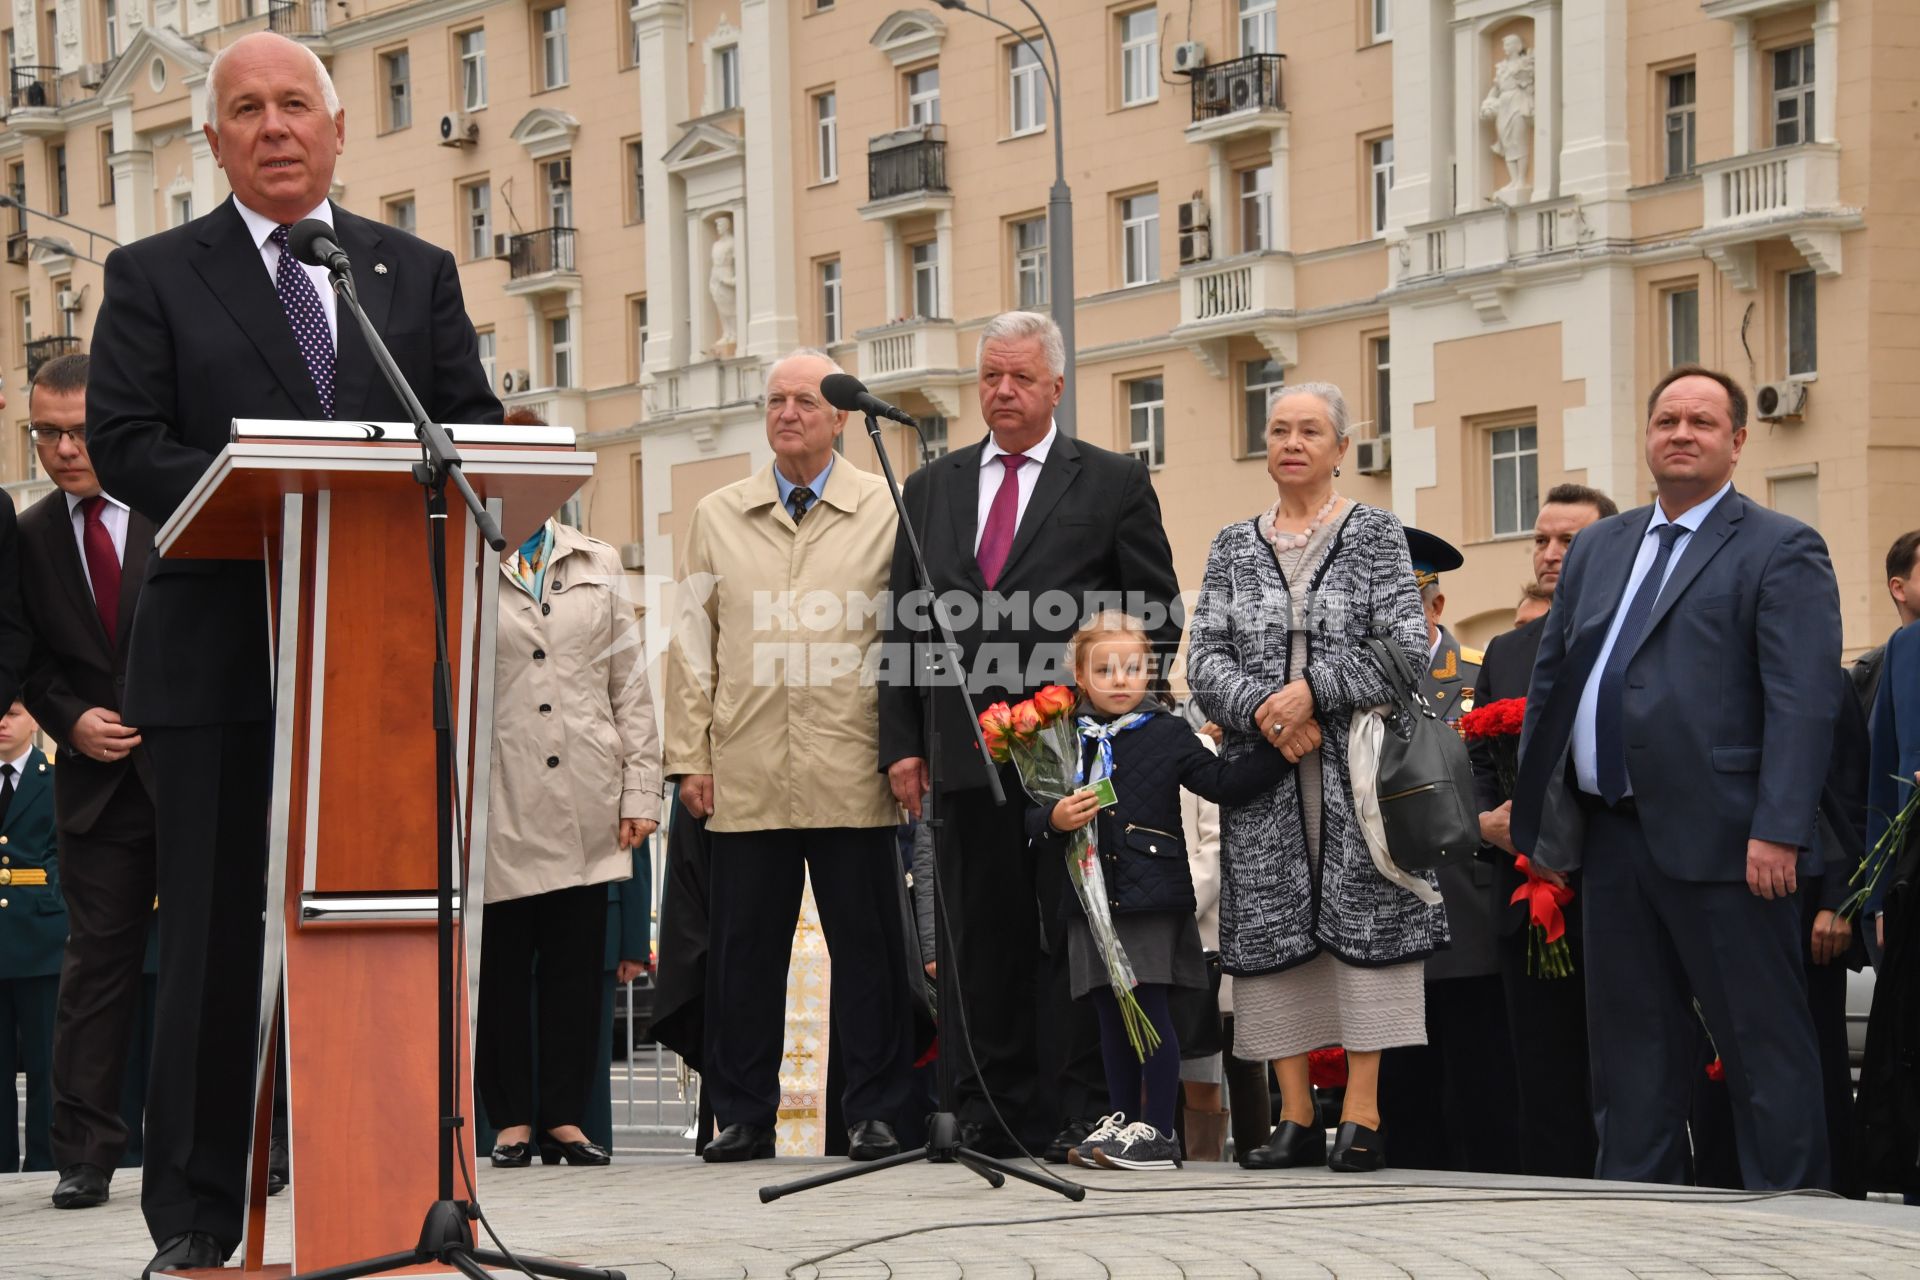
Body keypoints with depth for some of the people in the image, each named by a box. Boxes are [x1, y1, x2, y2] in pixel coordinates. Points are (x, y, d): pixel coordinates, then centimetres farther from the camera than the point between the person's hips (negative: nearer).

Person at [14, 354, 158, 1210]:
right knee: (98, 961, 3)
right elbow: (32, 660, 9)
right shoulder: (29, 537, 5)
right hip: (99, 780, 2)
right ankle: (85, 1155, 5)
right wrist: (72, 721, -8)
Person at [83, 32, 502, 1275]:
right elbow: (125, 445, -3)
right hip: (223, 651, -2)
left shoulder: (417, 274, 15)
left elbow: (474, 428, 10)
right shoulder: (155, 277, 7)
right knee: (217, 937, 0)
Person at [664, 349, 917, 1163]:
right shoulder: (718, 517, 14)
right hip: (747, 775, 2)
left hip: (852, 775, -2)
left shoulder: (887, 511, 6)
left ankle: (873, 1114, 8)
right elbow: (693, 642, 13)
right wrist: (689, 755, 6)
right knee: (743, 948, 3)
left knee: (867, 945, 0)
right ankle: (743, 1115, 11)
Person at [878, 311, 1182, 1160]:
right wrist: (902, 741, 5)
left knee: (1072, 932, -4)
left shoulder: (1112, 483, 5)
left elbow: (1157, 618, 4)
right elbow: (906, 625, 14)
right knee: (984, 939, 6)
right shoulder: (932, 490, 16)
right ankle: (993, 1113, 10)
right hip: (969, 749, 4)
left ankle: (1076, 1113, -1)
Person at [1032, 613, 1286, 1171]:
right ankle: (1121, 1121, 19)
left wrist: (1275, 752, -15)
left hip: (1153, 898, -3)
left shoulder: (1167, 735, 2)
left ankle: (1157, 1131, -1)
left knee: (1151, 1008, -5)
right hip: (1093, 898, 4)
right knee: (1111, 1014, 10)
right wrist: (1054, 820, -11)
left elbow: (1224, 783, -3)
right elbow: (1030, 818, 11)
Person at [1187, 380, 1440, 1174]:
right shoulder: (1233, 548, 13)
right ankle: (1296, 1117, 5)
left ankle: (1363, 1114, -6)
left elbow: (1407, 647, -6)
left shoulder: (1376, 535, 4)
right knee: (1272, 930, 1)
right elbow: (1205, 659, 6)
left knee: (1362, 923, -8)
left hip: (1356, 771, -3)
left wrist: (1313, 690, -15)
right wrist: (1262, 709, -12)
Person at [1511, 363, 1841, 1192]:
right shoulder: (1600, 549, 18)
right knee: (1628, 1044, 10)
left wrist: (1778, 833, -20)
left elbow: (1803, 703, -12)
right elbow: (1549, 680, 20)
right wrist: (1535, 815, 14)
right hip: (1614, 837, 7)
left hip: (1719, 842, -7)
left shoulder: (1781, 551, -3)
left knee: (1761, 1039, -2)